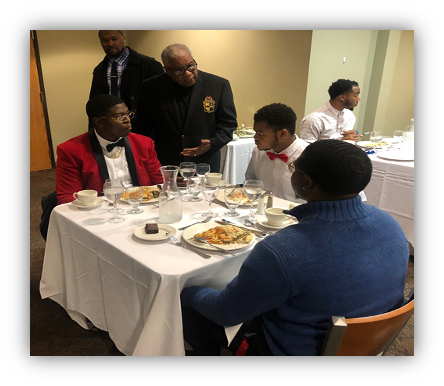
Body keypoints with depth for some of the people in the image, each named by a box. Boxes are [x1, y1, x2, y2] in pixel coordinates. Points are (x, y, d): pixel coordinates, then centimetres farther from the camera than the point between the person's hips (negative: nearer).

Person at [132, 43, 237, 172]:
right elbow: (142, 128, 5)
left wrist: (211, 144, -15)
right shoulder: (151, 88, 1)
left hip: (205, 166, 0)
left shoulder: (219, 85, -1)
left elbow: (228, 124, 3)